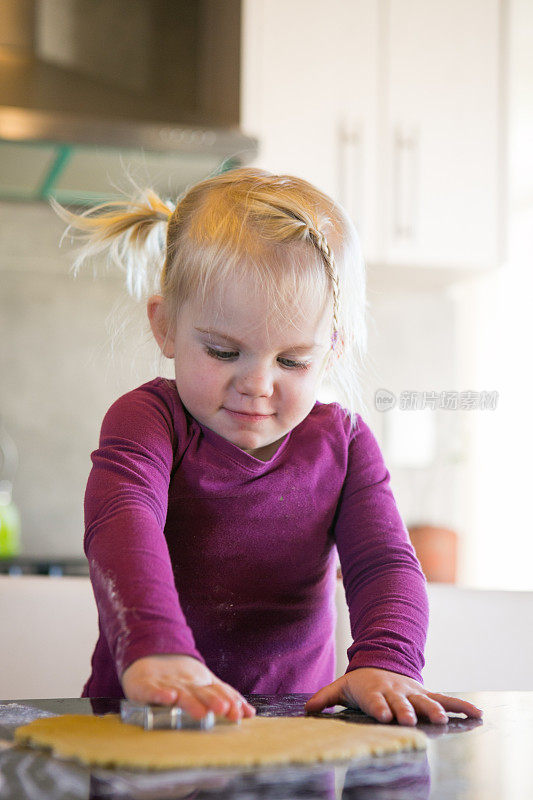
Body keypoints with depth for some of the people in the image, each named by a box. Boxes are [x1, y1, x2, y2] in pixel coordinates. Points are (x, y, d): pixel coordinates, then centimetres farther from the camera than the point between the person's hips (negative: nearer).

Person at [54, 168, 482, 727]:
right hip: (142, 720, -2)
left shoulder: (342, 441, 4)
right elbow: (123, 526, -26)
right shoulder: (148, 420, -7)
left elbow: (384, 560, -6)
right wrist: (154, 648, -46)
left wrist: (384, 662, -29)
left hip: (295, 718, 2)